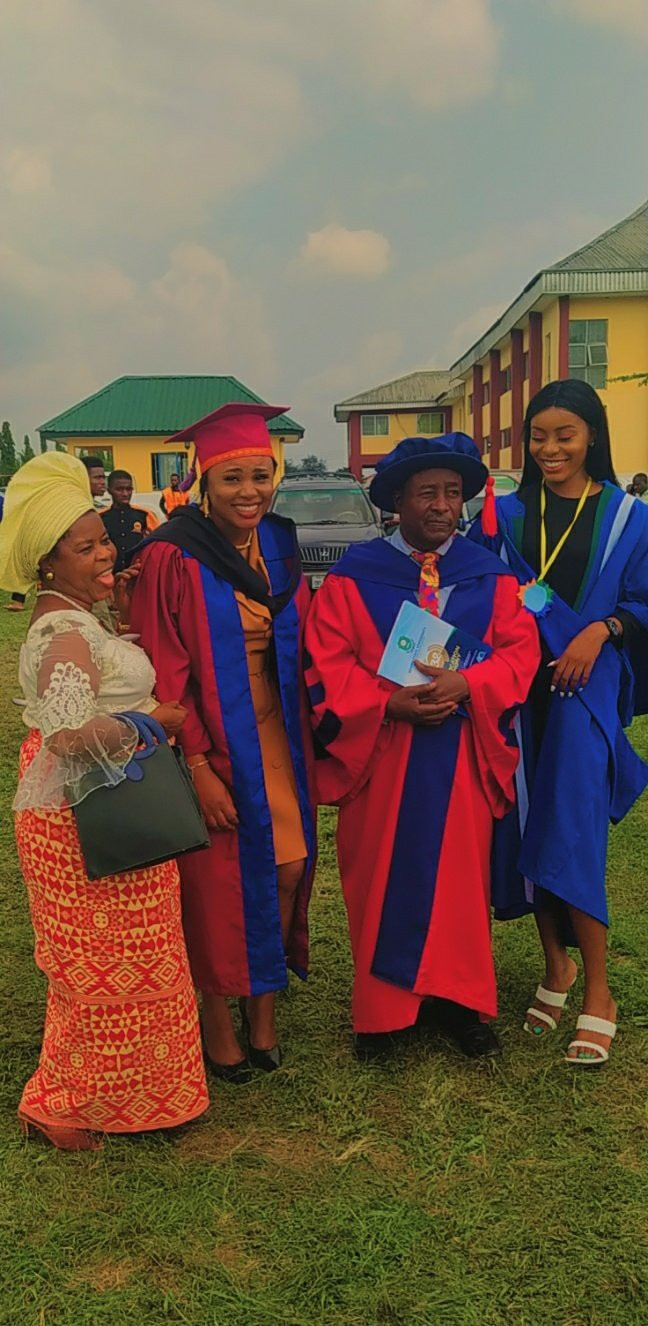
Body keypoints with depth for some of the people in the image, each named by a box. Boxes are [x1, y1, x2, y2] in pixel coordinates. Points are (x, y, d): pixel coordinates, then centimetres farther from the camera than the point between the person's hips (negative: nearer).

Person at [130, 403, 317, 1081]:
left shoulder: (278, 548, 4)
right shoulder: (173, 557, -13)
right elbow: (164, 670, -14)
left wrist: (303, 740, 8)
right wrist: (197, 765, -17)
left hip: (276, 735, 5)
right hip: (212, 740, -5)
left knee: (286, 869, 5)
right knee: (220, 880, 4)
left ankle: (262, 1010, 24)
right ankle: (217, 1020, 25)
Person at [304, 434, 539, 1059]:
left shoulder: (491, 576, 6)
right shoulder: (352, 577, -1)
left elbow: (520, 650, -1)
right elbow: (328, 663, -6)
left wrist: (464, 684, -20)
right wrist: (390, 701, -19)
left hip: (463, 758, 2)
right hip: (379, 754, -2)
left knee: (459, 874, 10)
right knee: (381, 879, 6)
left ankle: (455, 996, 26)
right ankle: (382, 1004, 22)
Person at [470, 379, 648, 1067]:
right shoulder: (506, 514, 9)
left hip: (587, 690, -3)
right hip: (518, 691, 3)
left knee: (571, 834, -11)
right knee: (525, 827, 4)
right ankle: (555, 964, 22)